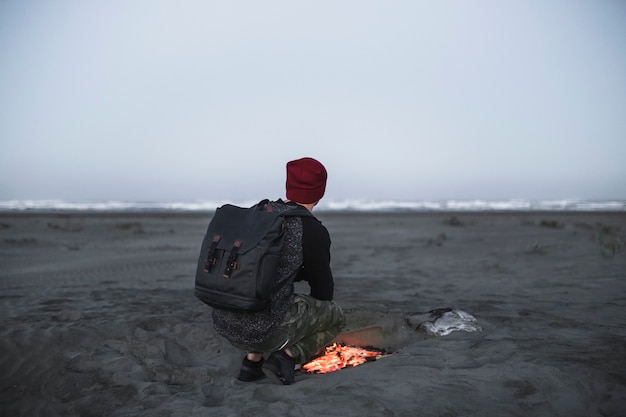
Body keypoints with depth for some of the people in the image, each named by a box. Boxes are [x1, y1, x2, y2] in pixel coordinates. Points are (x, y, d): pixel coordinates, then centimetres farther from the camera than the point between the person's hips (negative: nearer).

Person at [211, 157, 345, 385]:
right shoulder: (314, 231, -8)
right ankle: (286, 357, -1)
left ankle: (252, 360, 21)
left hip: (223, 322, 7)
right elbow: (323, 291, 6)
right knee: (335, 316, 20)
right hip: (263, 329, -6)